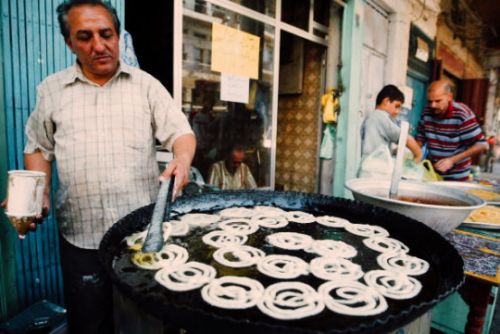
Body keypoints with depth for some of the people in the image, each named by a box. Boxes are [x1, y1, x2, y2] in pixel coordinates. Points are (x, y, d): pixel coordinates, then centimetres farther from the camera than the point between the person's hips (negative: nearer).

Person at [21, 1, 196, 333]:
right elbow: (39, 148, 14)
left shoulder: (146, 84, 3)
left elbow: (180, 131, -2)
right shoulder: (51, 90, 8)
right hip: (82, 234, 1)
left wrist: (183, 160, -23)